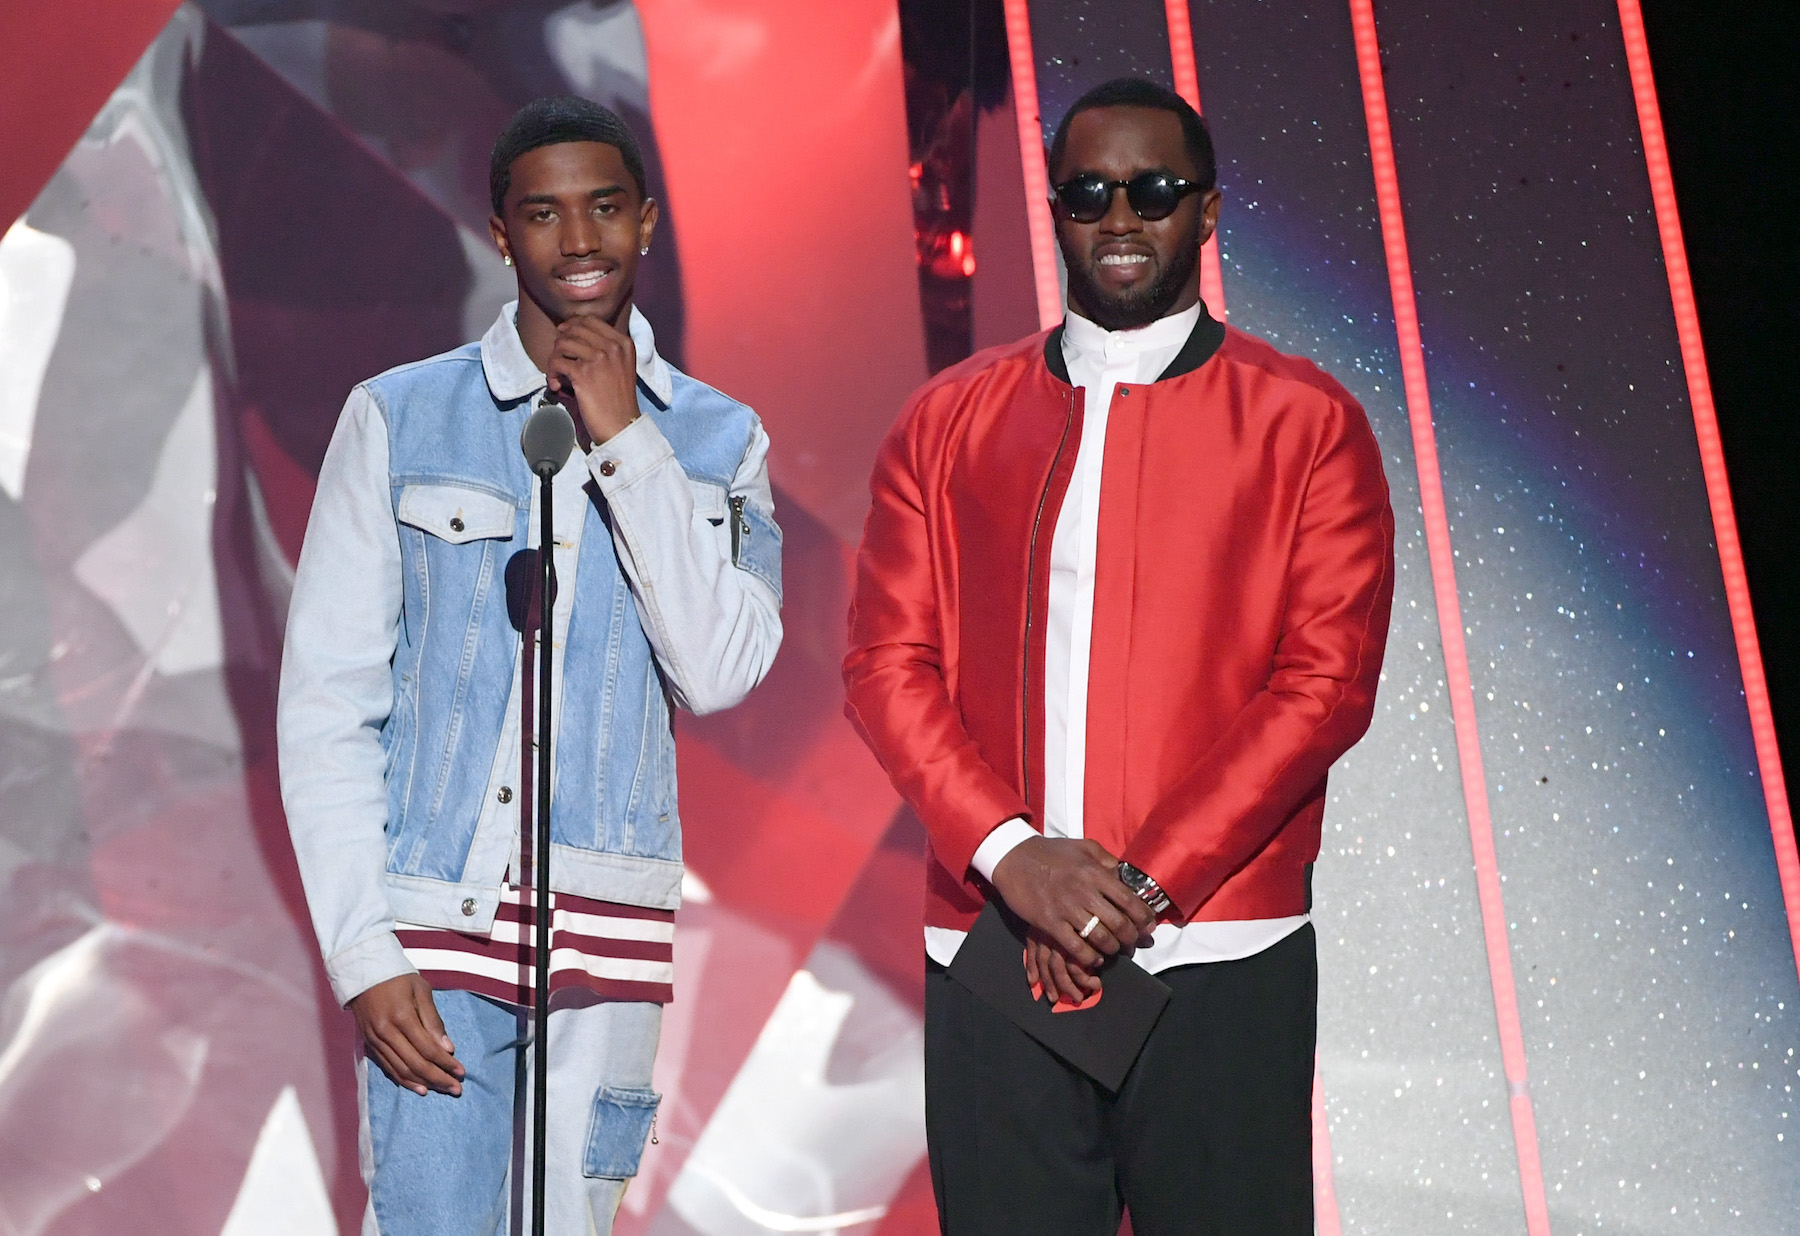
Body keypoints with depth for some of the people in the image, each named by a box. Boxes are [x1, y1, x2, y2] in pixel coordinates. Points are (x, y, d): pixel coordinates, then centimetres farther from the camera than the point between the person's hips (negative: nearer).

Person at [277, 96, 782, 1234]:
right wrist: (362, 949, -6)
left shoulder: (720, 442, 7)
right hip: (428, 921, -1)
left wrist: (624, 440, -10)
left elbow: (721, 670, -7)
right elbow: (325, 702, 1)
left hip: (606, 931, 2)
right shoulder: (399, 417, 2)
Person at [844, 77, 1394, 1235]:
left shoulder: (1307, 423, 5)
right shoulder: (949, 422, 12)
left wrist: (1146, 886, -11)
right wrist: (1012, 854, -10)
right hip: (991, 957, 2)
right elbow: (888, 661, 5)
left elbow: (1327, 678, -3)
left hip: (1219, 961, -1)